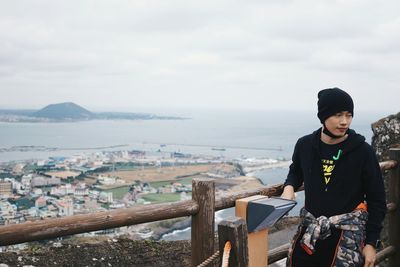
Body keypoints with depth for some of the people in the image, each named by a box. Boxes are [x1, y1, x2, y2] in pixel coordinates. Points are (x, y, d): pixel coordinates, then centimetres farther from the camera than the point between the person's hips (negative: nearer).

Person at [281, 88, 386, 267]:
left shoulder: (362, 151, -9)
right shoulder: (305, 145, -1)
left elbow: (376, 200, -3)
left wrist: (371, 242, -4)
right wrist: (289, 187, 0)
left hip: (348, 234, -3)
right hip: (310, 231, 3)